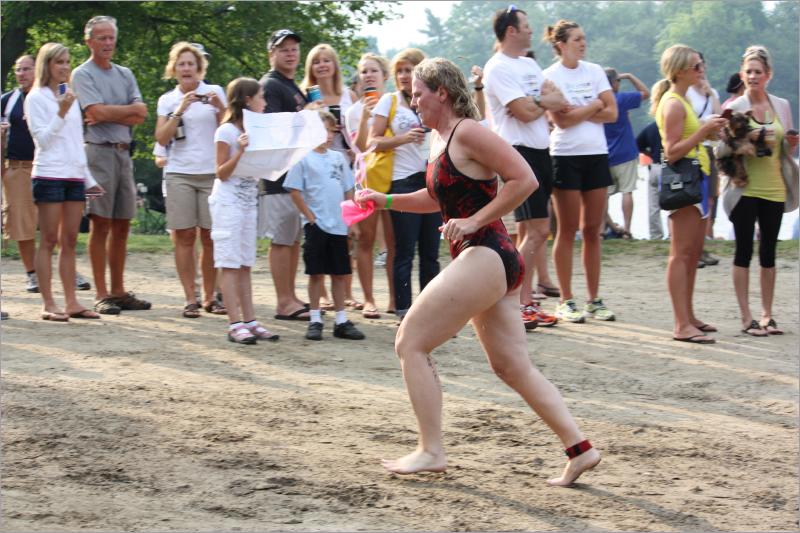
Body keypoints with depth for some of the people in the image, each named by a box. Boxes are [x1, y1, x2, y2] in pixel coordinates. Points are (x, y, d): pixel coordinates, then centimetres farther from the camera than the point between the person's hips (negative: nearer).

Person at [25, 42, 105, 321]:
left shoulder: (70, 96, 17)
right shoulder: (36, 97, -2)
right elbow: (42, 138, -10)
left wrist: (89, 179, 19)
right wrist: (61, 112, -19)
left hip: (74, 176, 6)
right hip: (49, 175, -6)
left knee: (69, 241, 6)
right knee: (49, 240, -4)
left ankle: (71, 302, 7)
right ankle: (48, 305, -3)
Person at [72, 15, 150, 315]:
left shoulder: (124, 74, 16)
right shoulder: (82, 75, -2)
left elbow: (140, 115, 5)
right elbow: (98, 111, -15)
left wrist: (108, 114, -9)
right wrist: (129, 110, -1)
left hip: (123, 152, 6)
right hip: (98, 152, -6)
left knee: (122, 225, 8)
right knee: (100, 225, -6)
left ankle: (118, 292, 14)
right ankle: (101, 295, -4)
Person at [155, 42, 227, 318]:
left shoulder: (214, 92, 7)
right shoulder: (167, 100, 10)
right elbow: (162, 138, 0)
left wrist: (220, 107, -13)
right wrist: (180, 110, -9)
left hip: (212, 173, -1)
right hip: (180, 174, 1)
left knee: (211, 237, 1)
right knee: (184, 236, -2)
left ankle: (209, 297, 10)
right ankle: (190, 299, 2)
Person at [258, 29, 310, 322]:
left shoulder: (294, 88, 21)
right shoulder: (270, 85, -8)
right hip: (280, 173, -10)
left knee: (295, 237, 12)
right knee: (281, 239, -7)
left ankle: (290, 297, 18)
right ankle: (284, 303, -6)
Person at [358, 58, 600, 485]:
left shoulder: (468, 133, -11)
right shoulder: (439, 139, 18)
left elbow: (525, 179, -17)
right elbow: (438, 199, 33)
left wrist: (474, 221, -17)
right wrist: (385, 201, 23)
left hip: (485, 257, -10)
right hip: (490, 262, 10)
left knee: (411, 342, -4)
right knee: (512, 367, 9)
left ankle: (430, 451, -1)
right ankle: (579, 449, 6)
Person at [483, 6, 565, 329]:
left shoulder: (530, 65, 17)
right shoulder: (498, 69, -11)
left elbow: (560, 102, 9)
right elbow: (525, 112, -19)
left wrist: (537, 101, -10)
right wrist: (545, 100, 1)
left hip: (539, 151, 9)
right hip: (519, 153, -9)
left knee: (527, 230, 10)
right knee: (538, 230, -11)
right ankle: (523, 303, -8)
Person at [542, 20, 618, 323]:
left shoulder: (594, 71, 9)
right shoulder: (550, 76, -4)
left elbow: (611, 113, 1)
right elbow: (560, 119, -15)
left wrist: (578, 112, -10)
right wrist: (594, 106, -5)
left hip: (597, 154, 4)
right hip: (566, 156, -4)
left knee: (593, 230, 6)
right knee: (568, 230, -1)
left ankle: (594, 299, 11)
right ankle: (566, 301, 4)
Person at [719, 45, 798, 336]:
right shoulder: (734, 108, -3)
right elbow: (723, 150, -5)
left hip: (774, 189, 4)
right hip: (745, 189, -4)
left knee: (768, 252, 9)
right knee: (744, 251, 0)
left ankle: (767, 315, 16)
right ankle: (746, 317, 2)